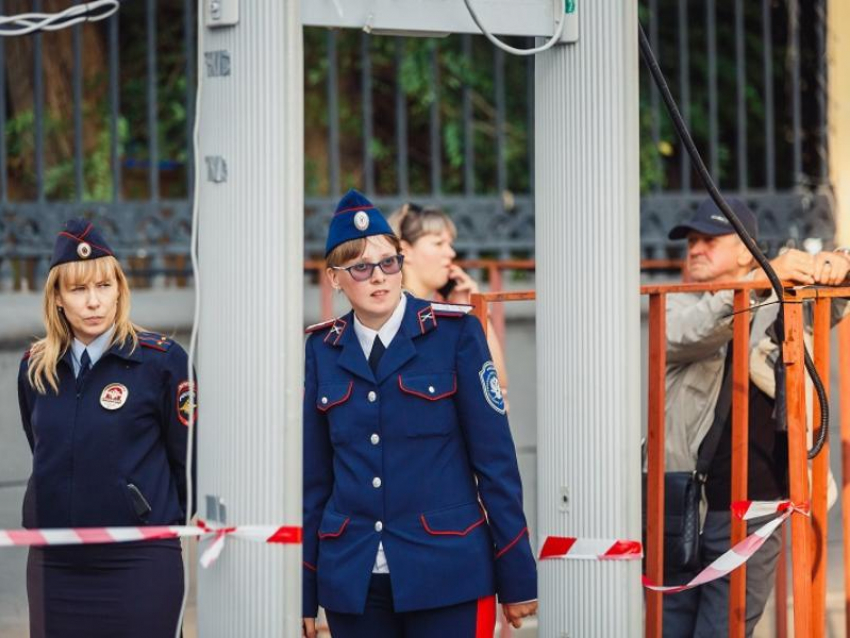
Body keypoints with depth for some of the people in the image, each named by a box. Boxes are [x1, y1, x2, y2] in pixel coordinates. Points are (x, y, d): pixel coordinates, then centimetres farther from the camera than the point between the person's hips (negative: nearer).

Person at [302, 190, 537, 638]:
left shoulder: (454, 332, -2)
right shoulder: (322, 350, 7)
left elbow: (495, 458, -3)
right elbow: (314, 478, 9)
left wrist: (517, 576, -5)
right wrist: (303, 592, 7)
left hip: (447, 572, -3)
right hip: (351, 580, 3)